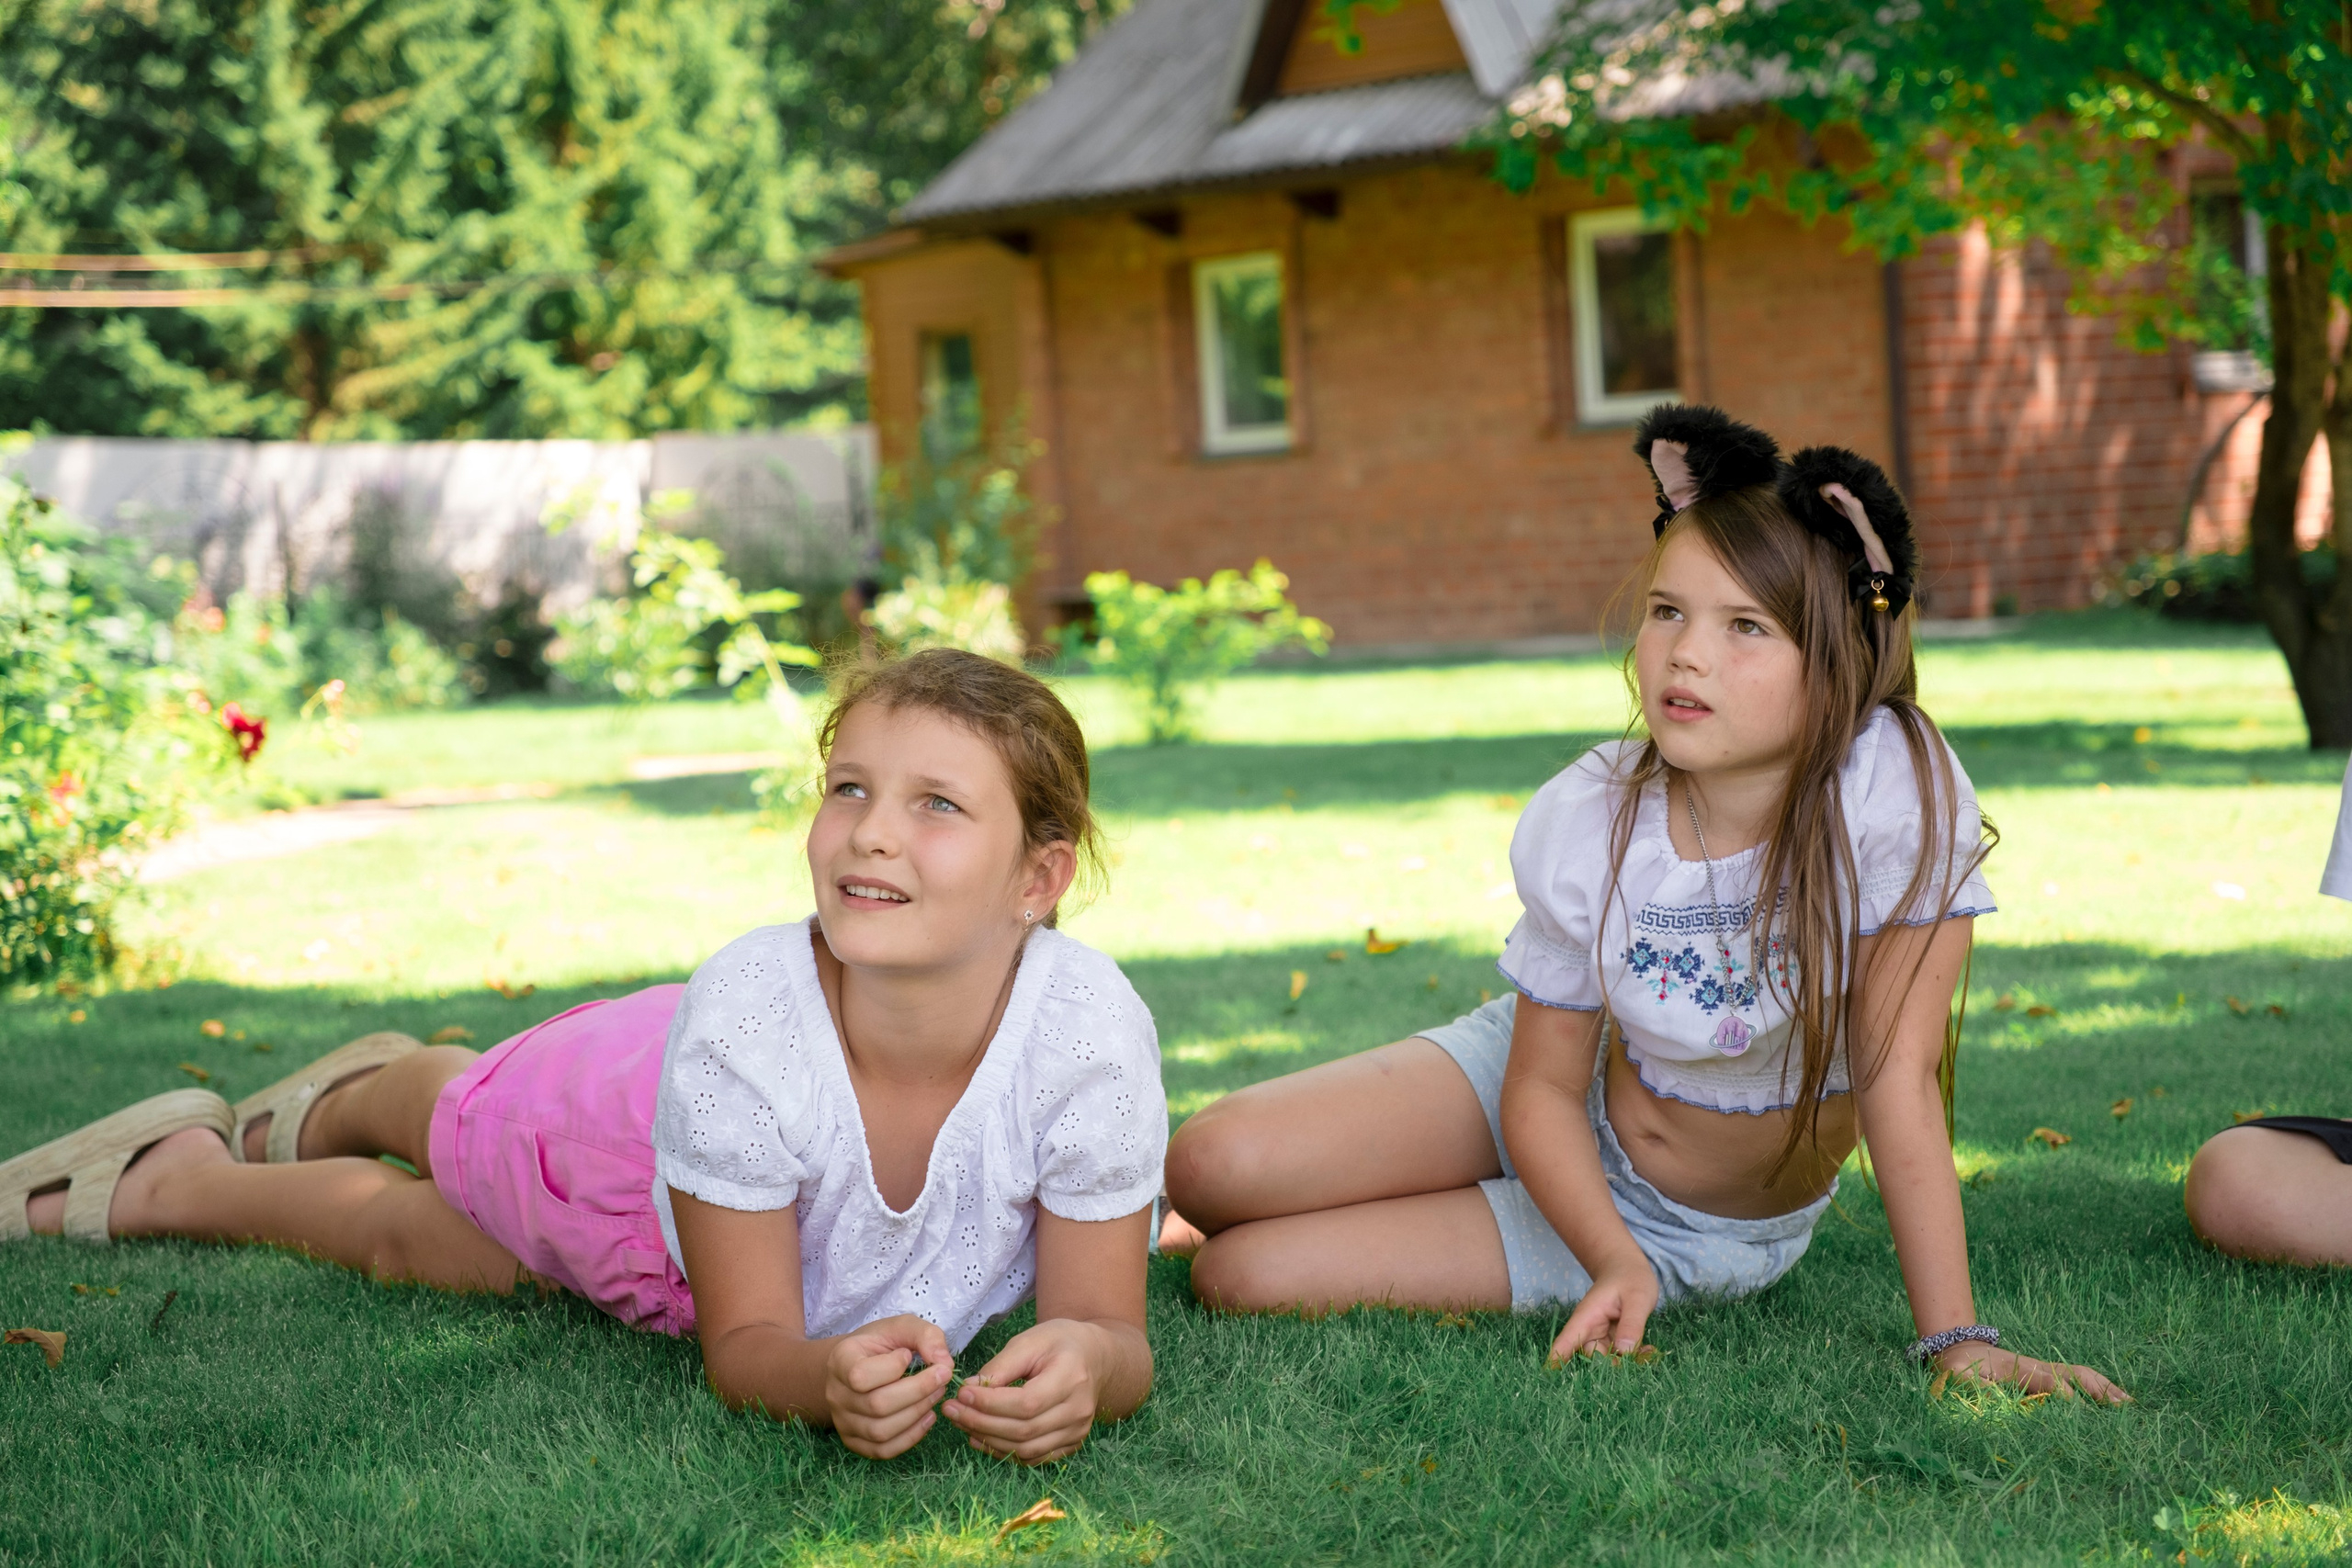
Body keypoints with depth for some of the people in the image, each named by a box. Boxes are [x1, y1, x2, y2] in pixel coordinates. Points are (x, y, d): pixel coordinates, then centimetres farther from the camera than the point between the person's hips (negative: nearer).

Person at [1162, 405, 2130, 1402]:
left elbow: (1898, 1073, -25)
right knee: (1215, 1167, -16)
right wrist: (1614, 1264, -29)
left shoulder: (1895, 785, -31)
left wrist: (1957, 1341, -25)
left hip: (1709, 1234, -2)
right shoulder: (1580, 824, -20)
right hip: (1569, 1143, 3)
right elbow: (1545, 1086, -11)